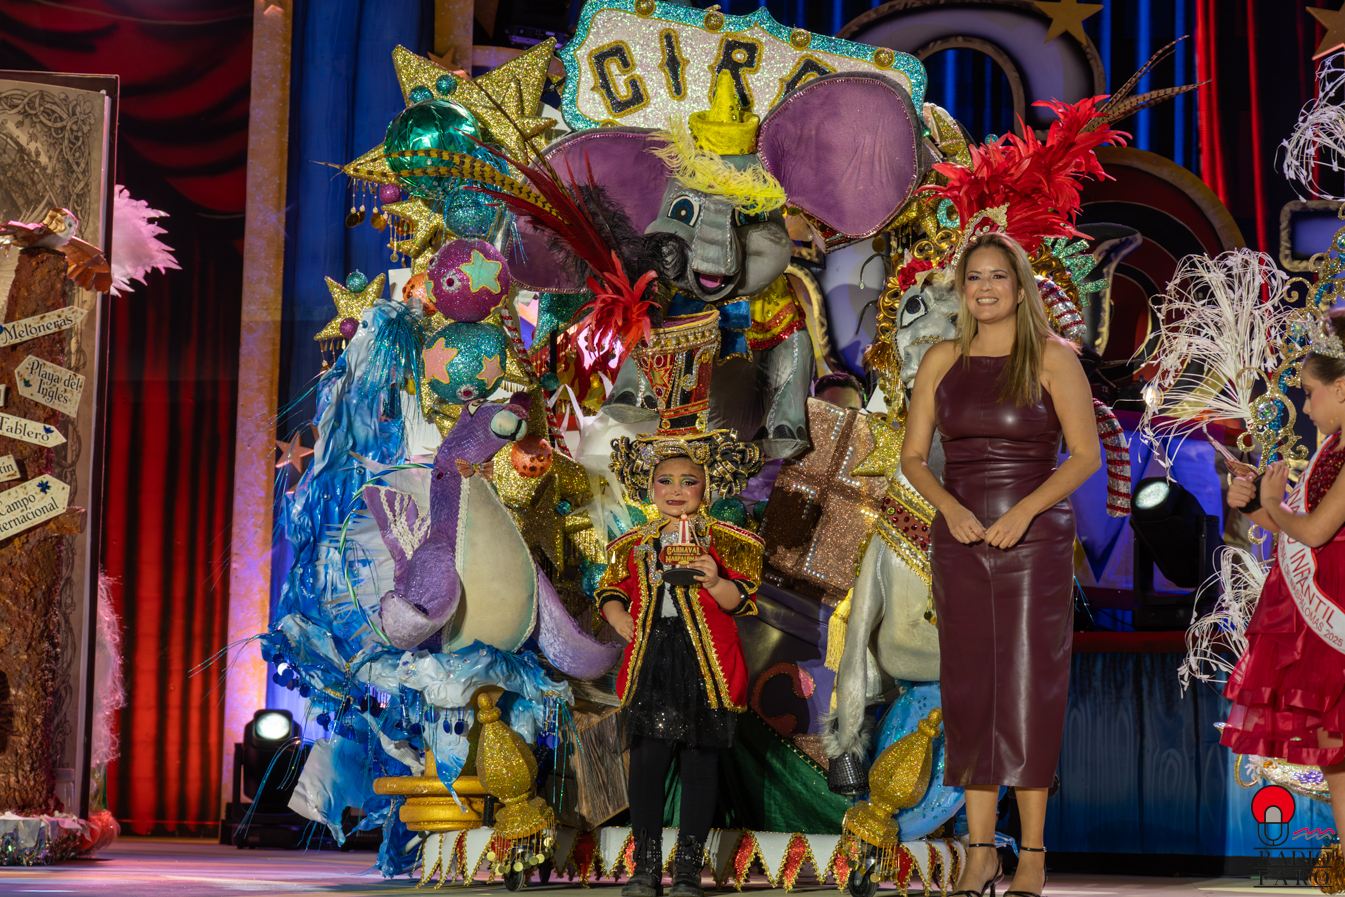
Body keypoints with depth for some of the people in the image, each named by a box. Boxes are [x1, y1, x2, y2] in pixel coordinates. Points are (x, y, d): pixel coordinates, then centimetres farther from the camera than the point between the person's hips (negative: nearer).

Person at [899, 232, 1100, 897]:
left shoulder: (1052, 356, -2)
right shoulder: (942, 360, 8)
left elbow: (1086, 455, -4)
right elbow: (913, 455, 10)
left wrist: (1024, 511, -16)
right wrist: (949, 508, -9)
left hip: (1035, 540, -3)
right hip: (960, 540, 3)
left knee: (1029, 687, -3)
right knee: (969, 687, 4)